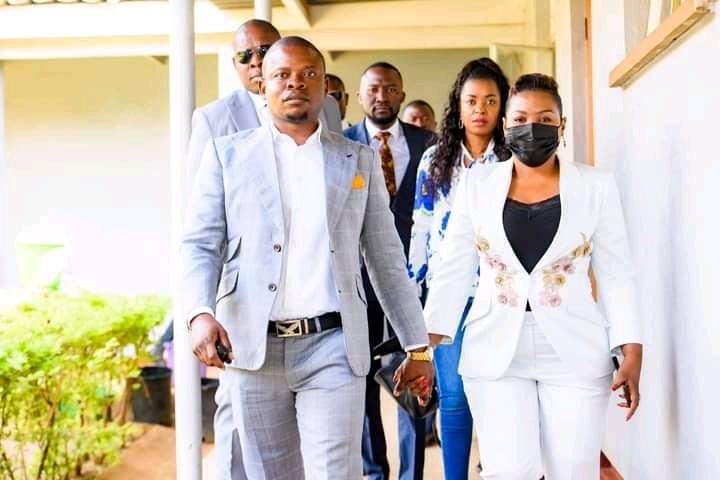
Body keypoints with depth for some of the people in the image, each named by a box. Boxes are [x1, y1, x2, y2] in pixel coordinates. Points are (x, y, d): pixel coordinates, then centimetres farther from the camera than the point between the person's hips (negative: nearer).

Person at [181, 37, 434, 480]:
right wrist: (200, 313, -19)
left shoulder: (360, 161, 10)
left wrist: (417, 346, 10)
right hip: (252, 347, 1)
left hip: (333, 347, 0)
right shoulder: (227, 154, 7)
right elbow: (200, 245, 1)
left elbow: (387, 259, 11)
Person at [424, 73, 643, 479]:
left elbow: (617, 275, 3)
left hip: (575, 352, 0)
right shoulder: (477, 184, 4)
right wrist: (427, 343, -1)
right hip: (496, 350, 1)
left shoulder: (596, 185, 2)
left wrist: (631, 351, -4)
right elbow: (453, 270, 4)